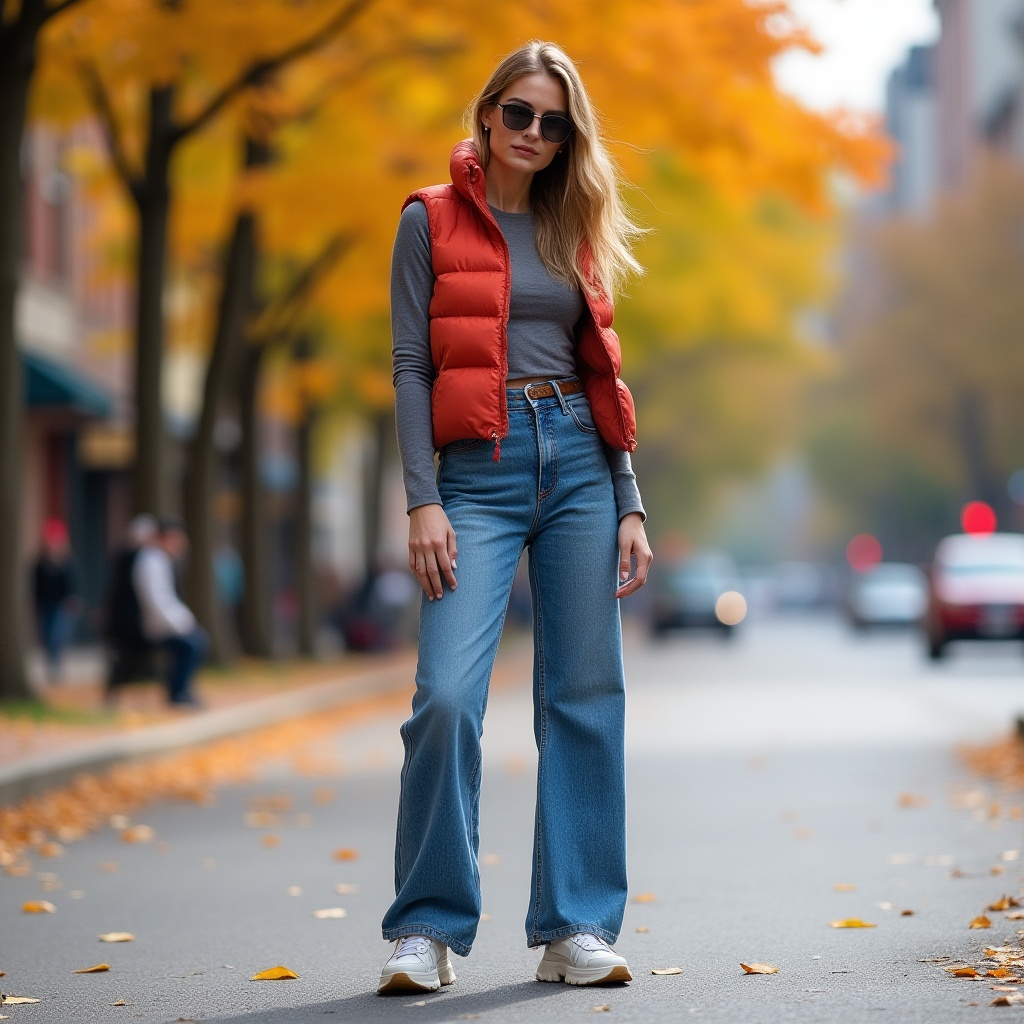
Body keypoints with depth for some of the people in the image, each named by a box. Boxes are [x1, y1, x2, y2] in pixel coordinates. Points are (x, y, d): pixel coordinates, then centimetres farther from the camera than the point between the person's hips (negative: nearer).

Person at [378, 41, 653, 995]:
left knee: (584, 698, 2)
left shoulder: (575, 231, 15)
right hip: (478, 472, -4)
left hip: (579, 461, 4)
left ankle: (576, 927, 8)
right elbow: (410, 366, -1)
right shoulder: (431, 220, 4)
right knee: (447, 695, -16)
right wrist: (422, 502, -11)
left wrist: (630, 504, 8)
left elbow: (603, 375, 15)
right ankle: (428, 929, -4)